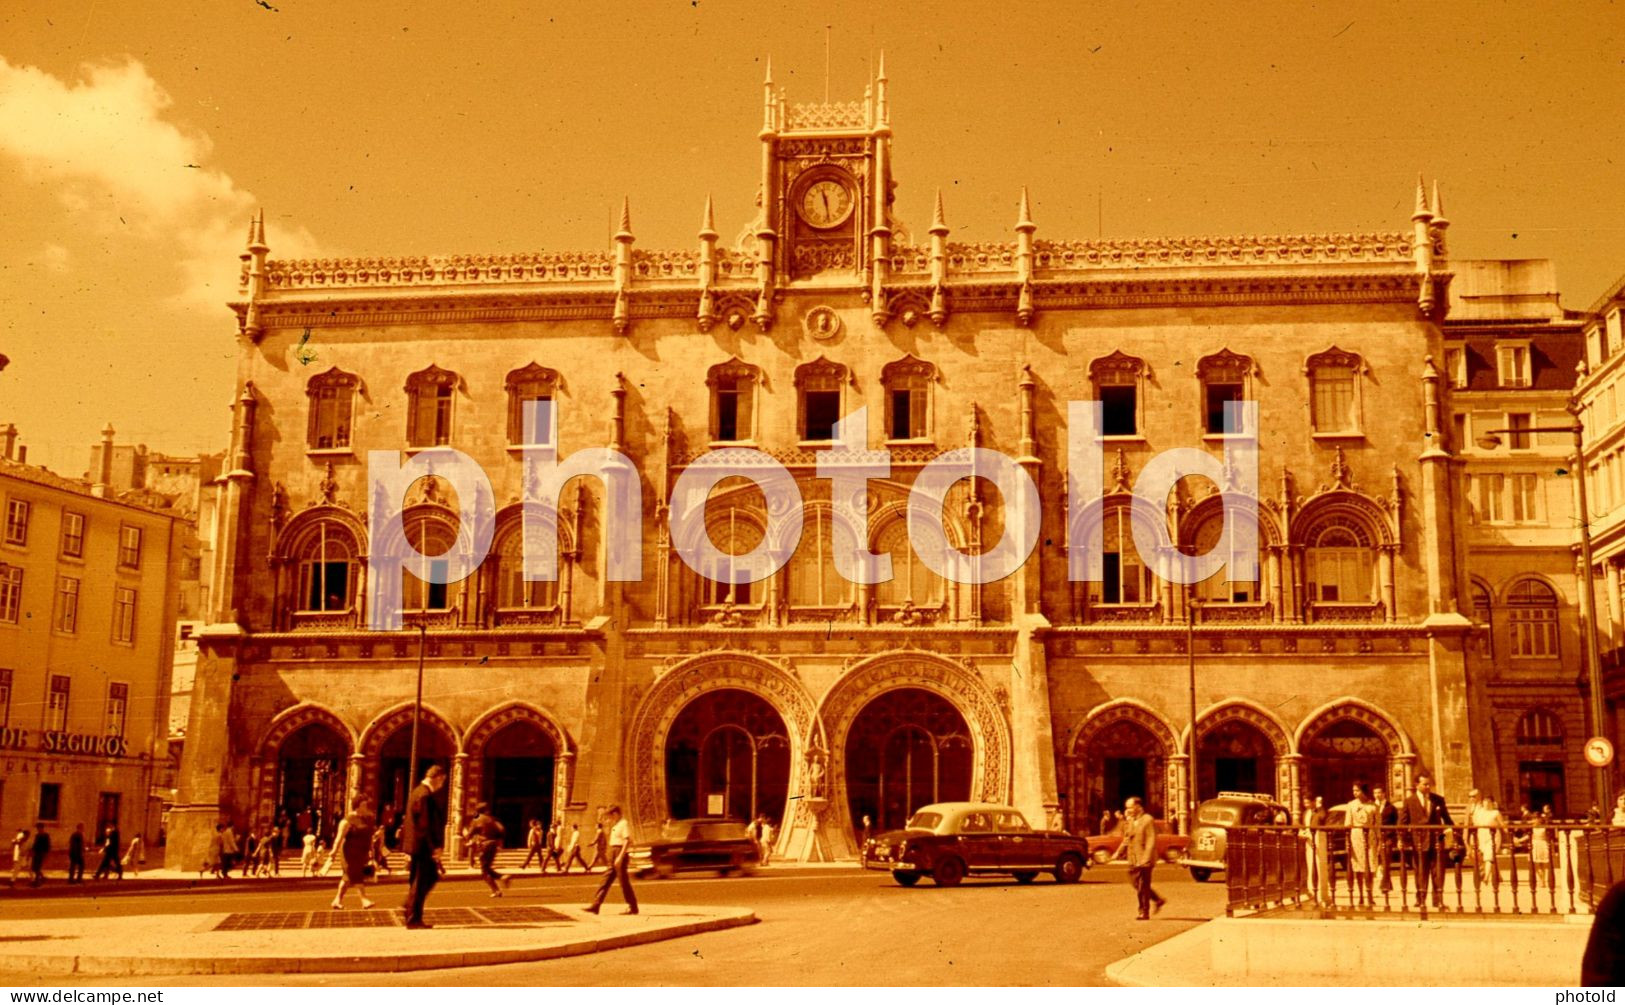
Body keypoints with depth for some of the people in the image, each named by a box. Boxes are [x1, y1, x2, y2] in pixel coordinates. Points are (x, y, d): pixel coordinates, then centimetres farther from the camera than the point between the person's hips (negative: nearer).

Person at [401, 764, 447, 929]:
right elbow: (425, 825, -22)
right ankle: (413, 919, 6)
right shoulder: (425, 796, -18)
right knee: (419, 883, -1)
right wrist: (434, 847, -18)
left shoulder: (417, 792, 15)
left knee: (431, 878, 18)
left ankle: (410, 908, 18)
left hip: (416, 846, 10)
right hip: (423, 846, -10)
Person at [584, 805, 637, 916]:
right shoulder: (616, 825, 18)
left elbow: (627, 841, -19)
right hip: (613, 853, 10)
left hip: (621, 853, -10)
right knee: (606, 880, 6)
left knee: (624, 881, -5)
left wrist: (620, 857, -24)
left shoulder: (624, 824, -11)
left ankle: (633, 907, 3)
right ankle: (595, 905, 4)